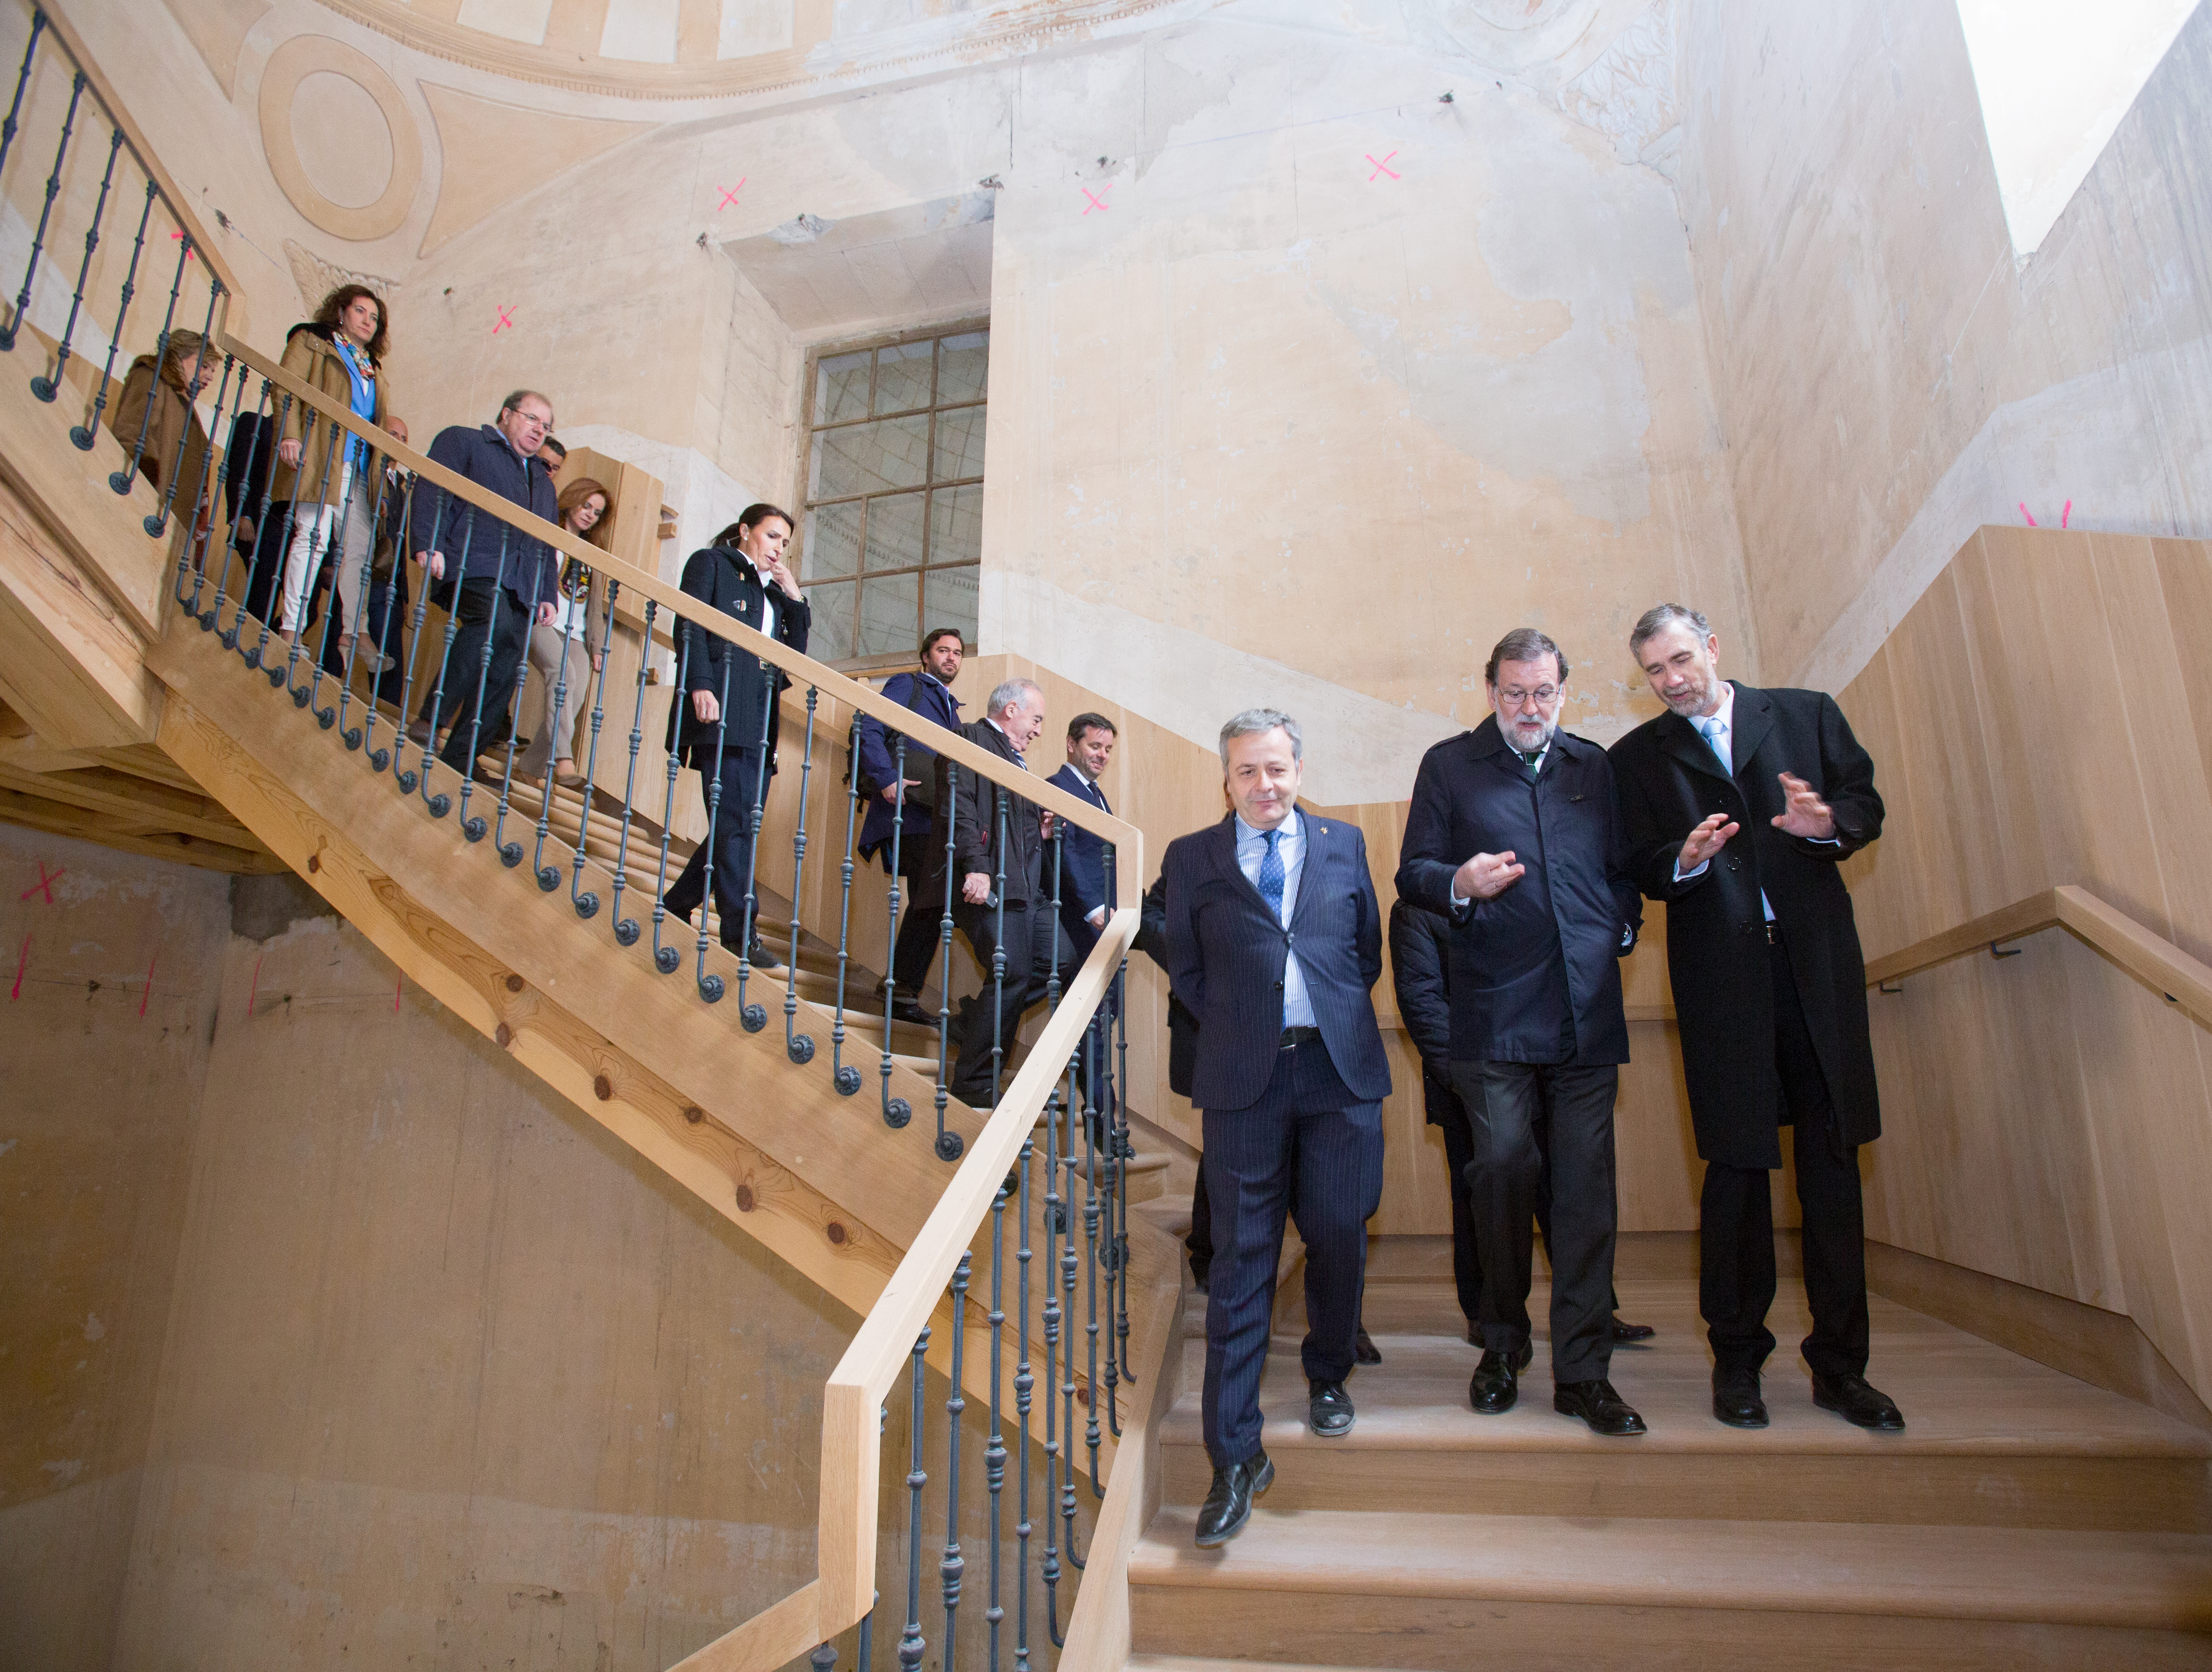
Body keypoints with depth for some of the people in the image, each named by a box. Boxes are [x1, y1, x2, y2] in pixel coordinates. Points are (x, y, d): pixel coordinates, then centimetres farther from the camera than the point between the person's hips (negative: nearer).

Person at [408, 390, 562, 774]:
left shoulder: (543, 483, 33)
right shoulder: (462, 441, 16)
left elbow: (548, 547, 30)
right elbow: (433, 491, 1)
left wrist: (547, 594, 15)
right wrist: (429, 544, -14)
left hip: (520, 588, 6)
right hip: (471, 568, -6)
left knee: (504, 673, -6)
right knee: (496, 623, -35)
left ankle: (457, 763, -3)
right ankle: (431, 717, -30)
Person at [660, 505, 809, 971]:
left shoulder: (774, 591, 28)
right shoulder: (711, 564, 11)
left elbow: (795, 657, 20)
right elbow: (690, 627, -2)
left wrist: (796, 601, 11)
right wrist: (700, 684, -16)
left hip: (760, 719, 7)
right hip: (722, 710, -7)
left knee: (742, 822, 2)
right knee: (734, 820, -13)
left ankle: (675, 907, 16)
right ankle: (740, 935, -13)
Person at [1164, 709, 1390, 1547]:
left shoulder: (1343, 842, 11)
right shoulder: (1192, 857, 6)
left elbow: (1368, 945, 16)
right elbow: (1185, 970, 9)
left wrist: (1339, 1013, 9)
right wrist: (1235, 1026, 2)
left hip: (1341, 1071, 2)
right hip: (1244, 1079, -1)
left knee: (1339, 1241, 9)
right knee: (1241, 1264, 1)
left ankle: (1328, 1376, 39)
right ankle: (1235, 1458, 11)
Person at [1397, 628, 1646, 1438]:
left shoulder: (1595, 765, 18)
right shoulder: (1449, 765, 9)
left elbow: (1624, 871, 23)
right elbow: (1412, 874, 5)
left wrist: (1621, 930, 6)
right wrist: (1460, 884, -15)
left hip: (1588, 1008, 3)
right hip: (1496, 1009, -2)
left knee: (1586, 1182, 2)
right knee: (1504, 1165, -6)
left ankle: (1582, 1371, 14)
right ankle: (1503, 1343, 18)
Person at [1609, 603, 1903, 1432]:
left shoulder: (1807, 713, 11)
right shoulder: (1637, 757, 8)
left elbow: (1866, 805, 8)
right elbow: (1639, 871, 3)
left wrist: (1828, 824, -14)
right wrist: (1685, 859, -19)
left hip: (1817, 962, 1)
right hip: (1721, 979, -1)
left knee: (1833, 1162, 5)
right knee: (1737, 1167, 3)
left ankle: (1839, 1363, 19)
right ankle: (1737, 1358, 18)